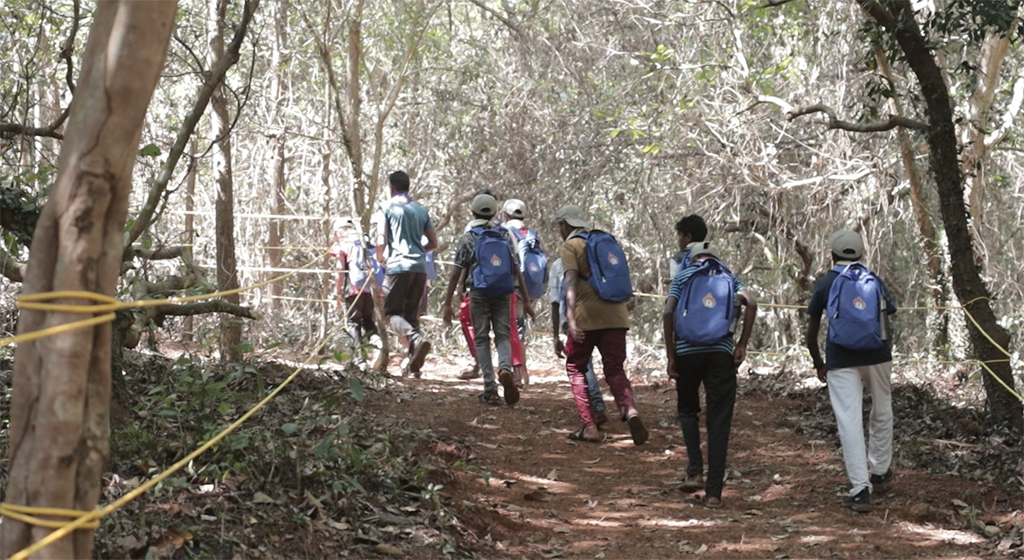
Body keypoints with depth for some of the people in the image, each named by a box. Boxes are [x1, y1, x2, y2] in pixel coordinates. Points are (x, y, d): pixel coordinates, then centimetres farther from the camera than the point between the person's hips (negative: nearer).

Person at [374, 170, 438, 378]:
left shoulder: (388, 208, 1)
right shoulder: (422, 210, 17)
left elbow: (381, 240, -7)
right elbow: (433, 243, 17)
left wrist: (380, 260, 10)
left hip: (398, 266, -5)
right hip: (420, 268, 5)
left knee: (392, 312, -1)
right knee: (411, 314, 11)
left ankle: (416, 338, -31)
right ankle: (414, 364, 1)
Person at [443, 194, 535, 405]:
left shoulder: (468, 238, -1)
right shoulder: (505, 235, 8)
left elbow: (457, 274, -3)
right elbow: (517, 270, 6)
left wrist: (448, 304, 1)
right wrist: (526, 300, 11)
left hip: (479, 294, -2)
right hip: (503, 295, 2)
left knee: (481, 339, 5)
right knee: (503, 336, 7)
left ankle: (490, 390, -1)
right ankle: (505, 368, -24)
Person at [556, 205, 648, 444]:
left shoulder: (569, 247, 1)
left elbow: (571, 281, -15)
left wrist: (571, 318, -24)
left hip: (587, 316, -5)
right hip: (615, 315, 5)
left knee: (576, 369, 12)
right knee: (615, 370, 6)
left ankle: (590, 427, 3)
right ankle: (630, 410, -23)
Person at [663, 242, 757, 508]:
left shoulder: (682, 277, 13)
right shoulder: (729, 278, 16)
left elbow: (668, 313, -3)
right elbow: (751, 304, -3)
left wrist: (671, 355, 0)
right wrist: (742, 345, 0)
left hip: (687, 351, 0)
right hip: (721, 353, 0)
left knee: (688, 409, 22)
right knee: (719, 422, 3)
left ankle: (695, 471, 5)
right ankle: (714, 492, 1)